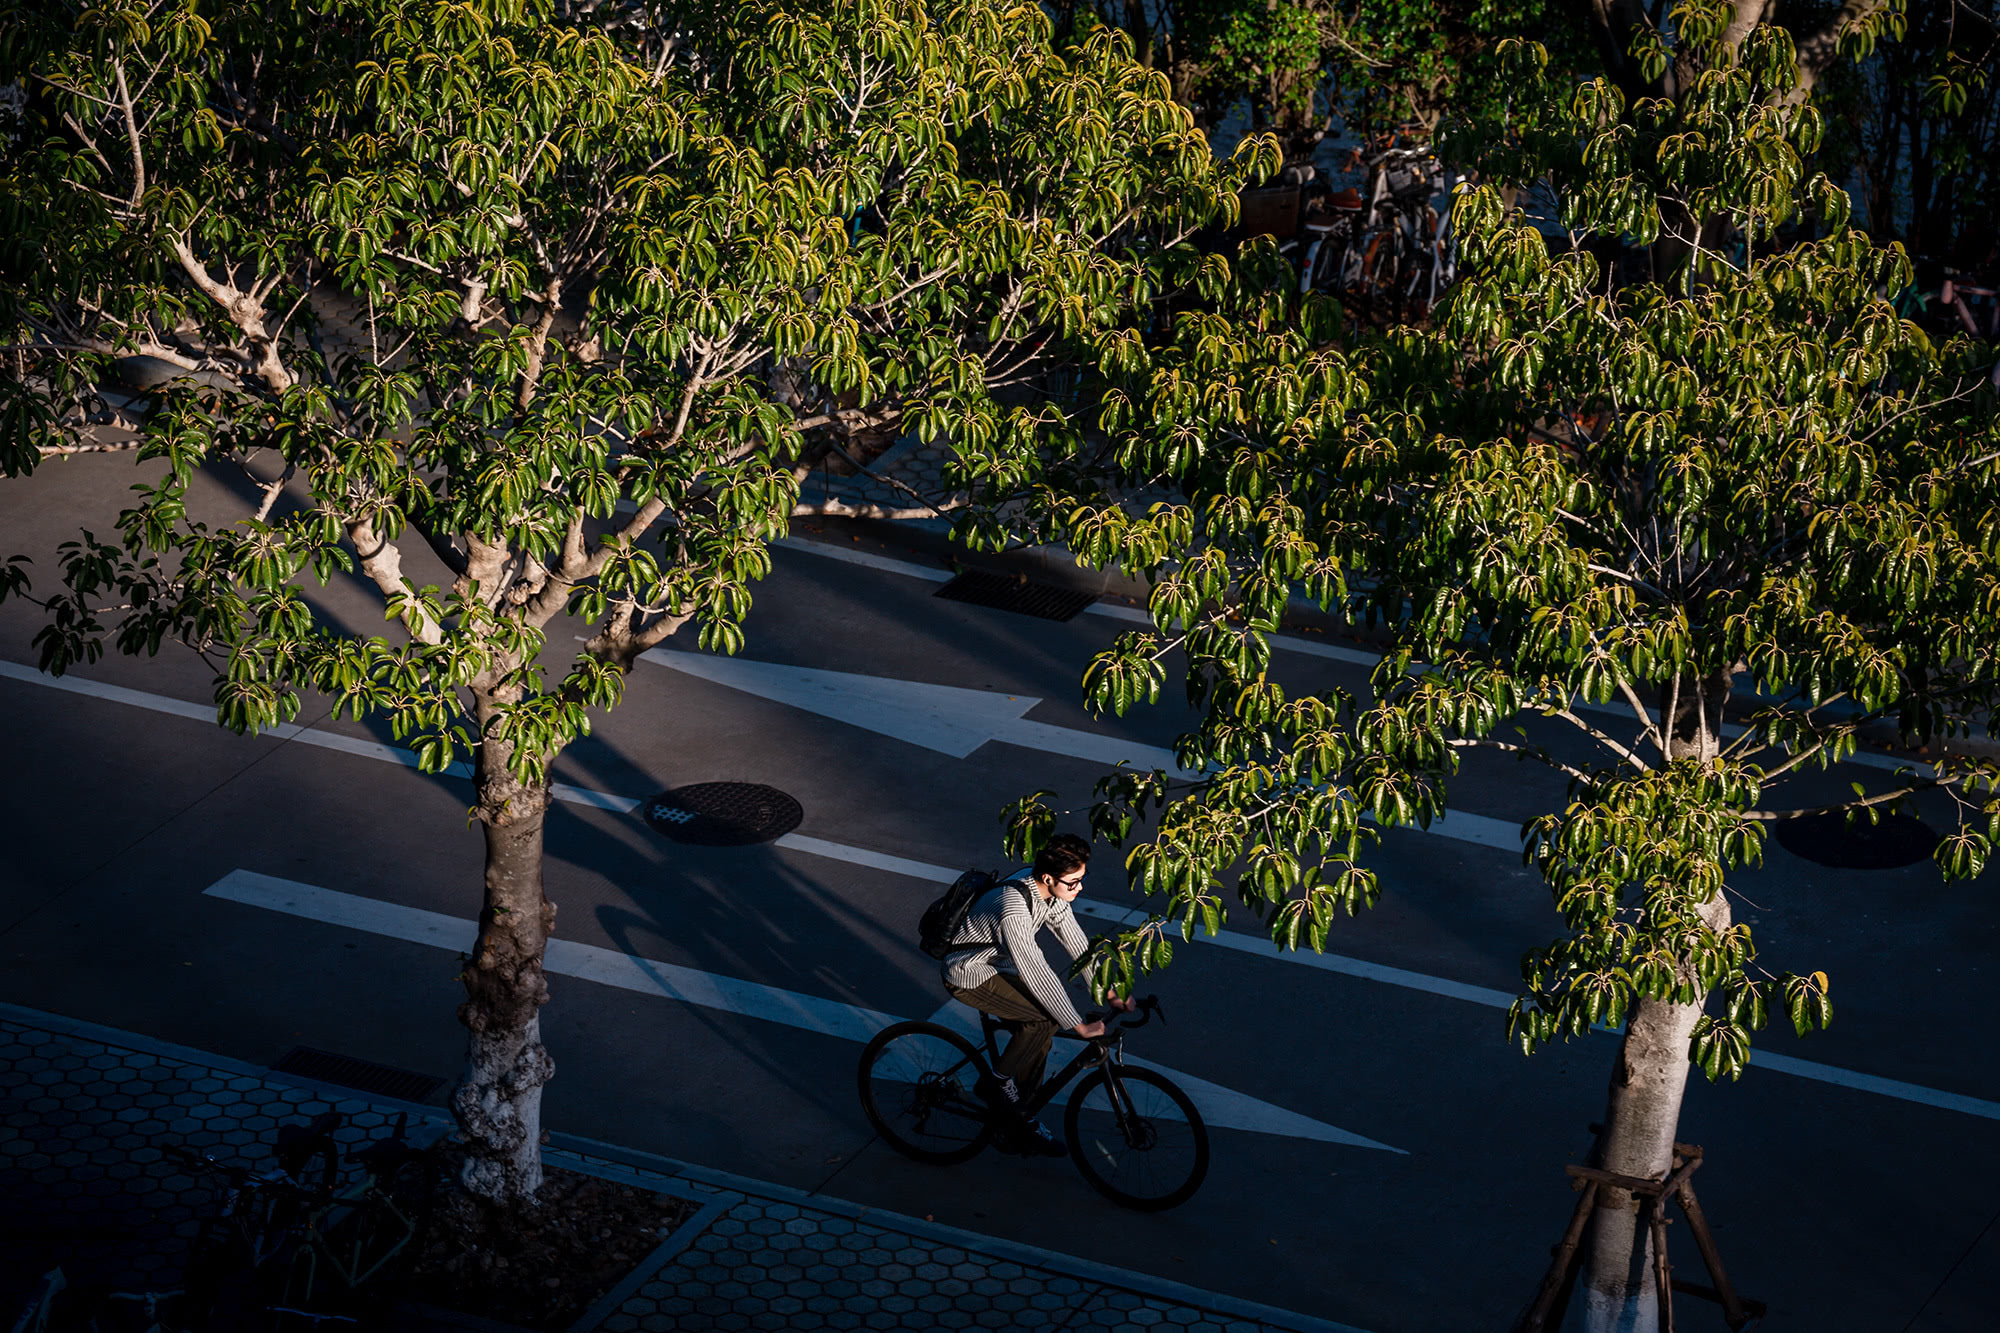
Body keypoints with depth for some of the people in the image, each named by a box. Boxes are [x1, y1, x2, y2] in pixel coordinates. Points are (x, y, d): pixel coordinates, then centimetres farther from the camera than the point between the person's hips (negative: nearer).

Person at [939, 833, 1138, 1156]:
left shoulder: (1047, 889, -10)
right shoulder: (1013, 910, -36)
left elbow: (1076, 941, 0)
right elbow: (1036, 974, -33)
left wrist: (1109, 994, -2)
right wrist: (1079, 1025, -28)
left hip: (997, 965, 9)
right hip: (968, 976, -9)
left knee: (1038, 1033, 3)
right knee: (1045, 1018, -21)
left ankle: (1019, 1128, 15)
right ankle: (997, 1083, -2)